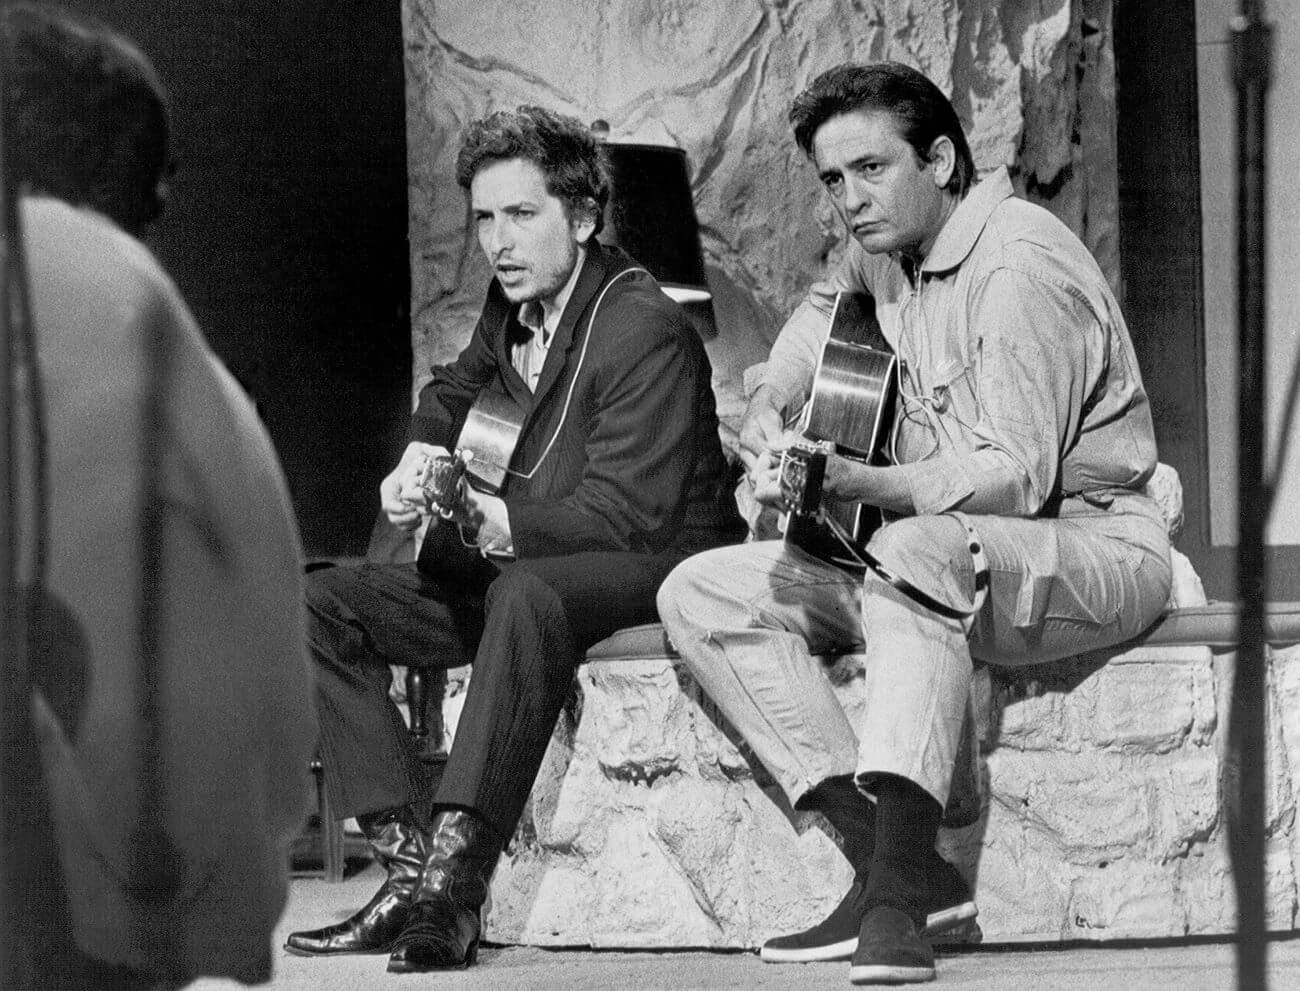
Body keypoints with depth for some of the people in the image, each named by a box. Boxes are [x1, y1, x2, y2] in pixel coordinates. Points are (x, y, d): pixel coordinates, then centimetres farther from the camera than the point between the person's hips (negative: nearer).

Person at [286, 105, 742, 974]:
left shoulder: (646, 331, -17)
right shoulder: (512, 310, 8)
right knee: (320, 607, -5)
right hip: (518, 570, 9)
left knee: (527, 593, -42)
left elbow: (620, 516, -24)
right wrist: (419, 463, 10)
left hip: (659, 569, -9)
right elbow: (455, 391, 32)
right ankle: (410, 861, -19)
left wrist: (484, 518, -34)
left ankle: (455, 886, -47)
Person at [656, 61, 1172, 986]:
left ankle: (899, 885, -47)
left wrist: (861, 484, -36)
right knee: (701, 594, -5)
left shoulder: (1021, 263, -17)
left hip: (1092, 550, -9)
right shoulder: (884, 252, 8)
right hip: (930, 555, 9)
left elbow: (1015, 478, -25)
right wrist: (769, 421, 9)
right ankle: (897, 866, -20)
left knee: (917, 552, -41)